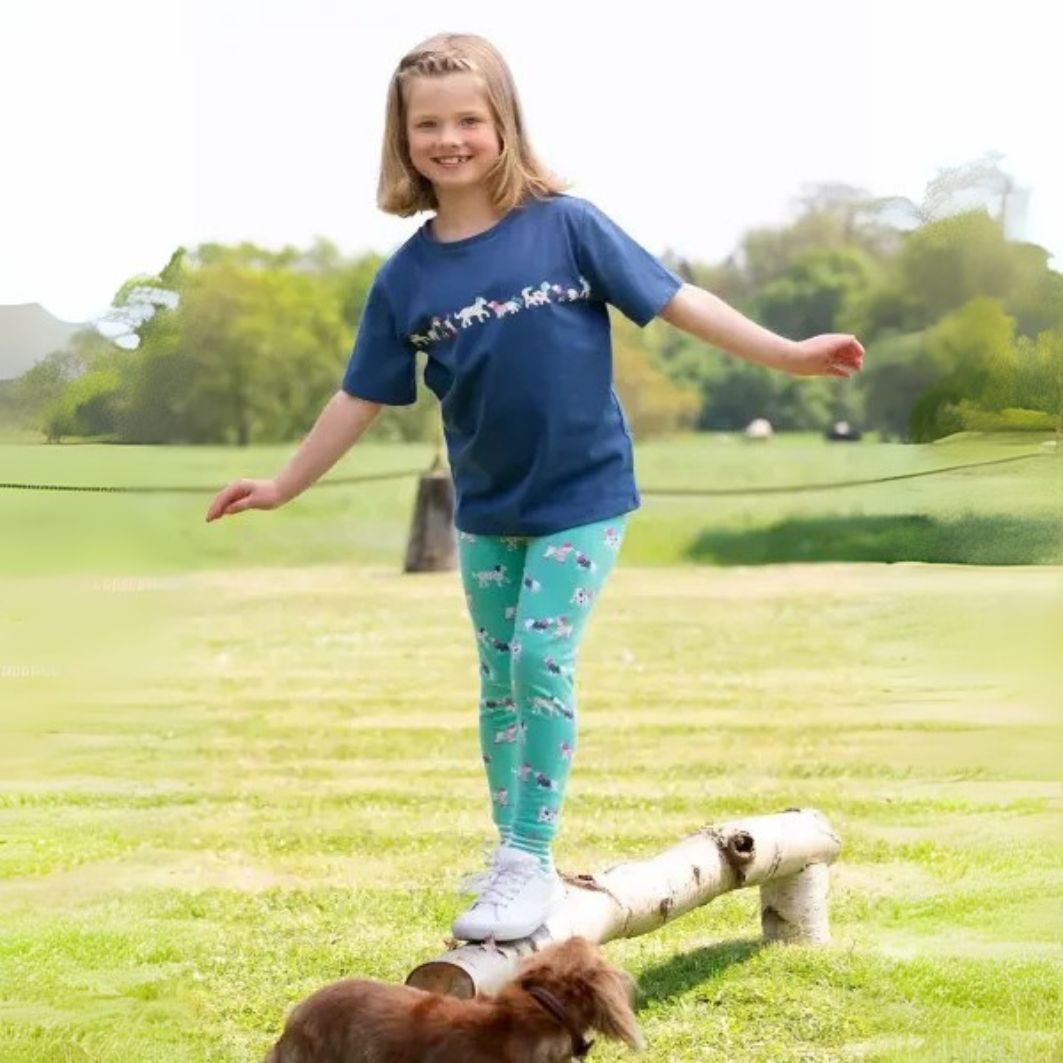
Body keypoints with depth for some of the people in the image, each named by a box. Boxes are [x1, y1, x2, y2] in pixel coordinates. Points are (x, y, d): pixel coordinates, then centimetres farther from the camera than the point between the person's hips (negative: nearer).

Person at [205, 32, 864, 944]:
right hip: (487, 509, 4)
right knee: (500, 684, 11)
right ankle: (512, 858, 23)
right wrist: (284, 487, 8)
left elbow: (675, 300, -10)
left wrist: (787, 354, -14)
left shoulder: (565, 226, -12)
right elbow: (364, 398, 5)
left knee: (540, 664, -11)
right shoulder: (408, 276, -4)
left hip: (583, 496, -4)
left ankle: (531, 863, -2)